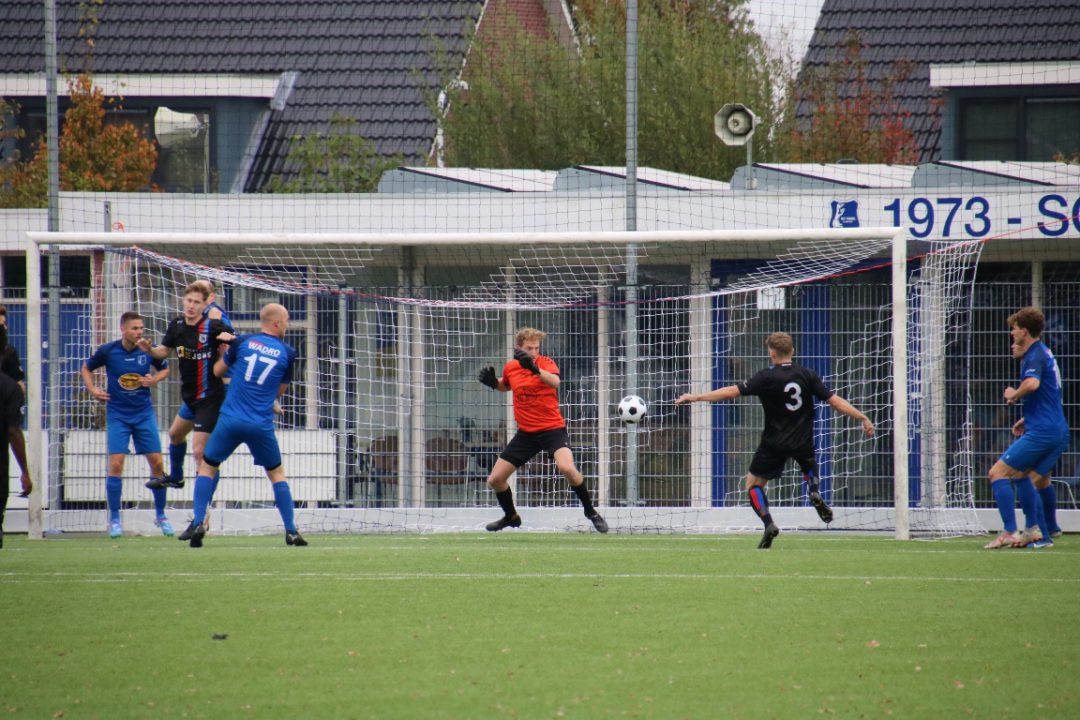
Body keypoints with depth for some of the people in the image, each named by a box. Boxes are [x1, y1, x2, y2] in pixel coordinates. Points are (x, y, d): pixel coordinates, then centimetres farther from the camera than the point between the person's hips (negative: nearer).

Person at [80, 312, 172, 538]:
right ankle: (114, 519, 1)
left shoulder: (148, 350, -6)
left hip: (144, 413, 2)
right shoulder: (108, 351, -9)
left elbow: (164, 369, 12)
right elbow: (86, 368, 8)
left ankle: (160, 515, 16)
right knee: (116, 464, -10)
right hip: (117, 415, -2)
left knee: (157, 463, 0)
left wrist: (154, 379, -9)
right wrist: (93, 390, -8)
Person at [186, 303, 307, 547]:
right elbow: (280, 391, 12)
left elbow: (217, 371, 14)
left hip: (230, 419, 0)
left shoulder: (243, 342, 3)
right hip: (261, 425, 0)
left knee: (207, 467, 13)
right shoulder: (287, 353, 3)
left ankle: (199, 523, -2)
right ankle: (291, 531, 10)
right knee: (277, 473, 17)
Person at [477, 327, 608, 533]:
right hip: (526, 432, 5)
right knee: (495, 479, 4)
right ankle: (511, 517, 33)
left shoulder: (545, 363, -10)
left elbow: (555, 381, -32)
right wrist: (493, 382, 4)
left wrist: (535, 369, -48)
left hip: (552, 429, -5)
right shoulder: (510, 368, 3)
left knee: (567, 467, -31)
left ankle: (591, 512, -10)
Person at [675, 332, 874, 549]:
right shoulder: (808, 375, -2)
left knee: (753, 483, 11)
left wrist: (696, 398, -7)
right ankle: (815, 492, 3)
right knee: (809, 465, 35)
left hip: (774, 444, -3)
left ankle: (768, 523, -12)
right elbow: (834, 401, -4)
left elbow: (732, 391, -13)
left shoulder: (766, 377, -11)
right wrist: (863, 418, 5)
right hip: (803, 443, 3)